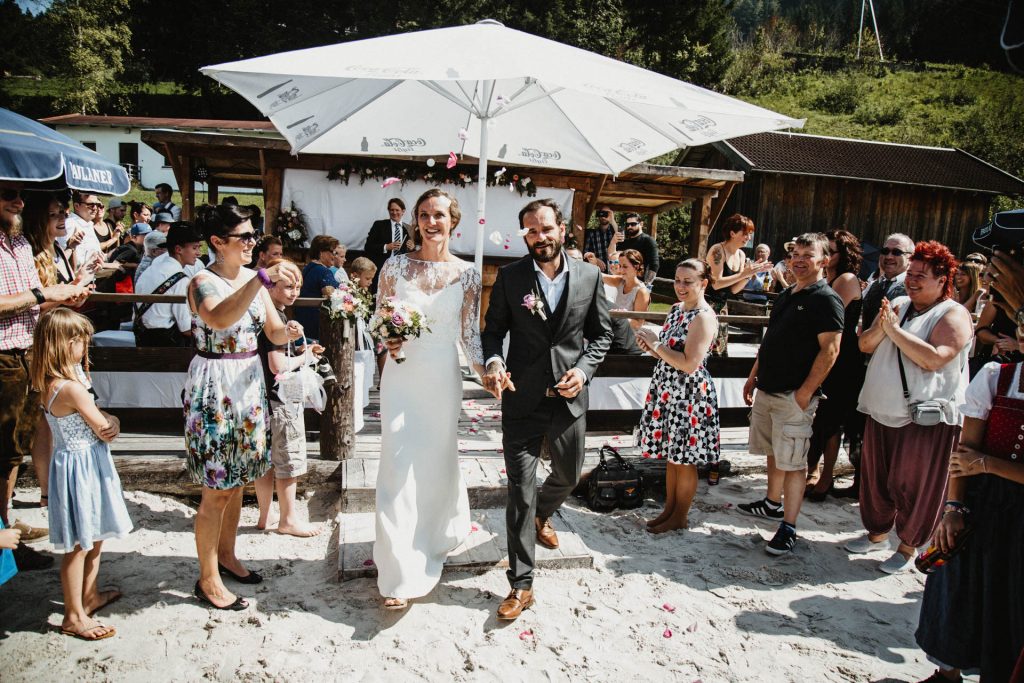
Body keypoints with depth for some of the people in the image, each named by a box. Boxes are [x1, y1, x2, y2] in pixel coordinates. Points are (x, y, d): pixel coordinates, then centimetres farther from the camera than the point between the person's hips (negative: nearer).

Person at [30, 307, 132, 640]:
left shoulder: (49, 384, 5)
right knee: (79, 544, 3)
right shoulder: (72, 388, -24)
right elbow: (105, 431, -16)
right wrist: (111, 425, 4)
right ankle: (74, 616, 16)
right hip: (82, 467, -10)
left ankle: (90, 595, 39)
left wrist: (111, 422, -12)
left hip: (85, 465, 10)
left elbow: (105, 424, 7)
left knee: (94, 536, 23)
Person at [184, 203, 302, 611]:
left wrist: (289, 330, -16)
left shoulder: (254, 279, 6)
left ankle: (226, 556, 36)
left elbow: (273, 333, 7)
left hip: (249, 385, 7)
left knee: (237, 481, 17)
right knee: (216, 490, 1)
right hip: (214, 388, -7)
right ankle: (208, 580, 17)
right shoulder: (203, 282, -15)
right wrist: (264, 278, -44)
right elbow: (219, 318, -38)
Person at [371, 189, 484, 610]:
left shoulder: (466, 273, 0)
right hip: (401, 378, -1)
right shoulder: (396, 266, -1)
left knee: (436, 464, 14)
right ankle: (399, 573, 8)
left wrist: (486, 369, -15)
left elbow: (469, 333, 1)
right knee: (398, 468, -3)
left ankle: (430, 541, 42)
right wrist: (388, 341, -16)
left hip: (443, 379, 1)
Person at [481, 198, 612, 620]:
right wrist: (493, 362, -18)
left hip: (569, 397, 3)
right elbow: (493, 328, 2)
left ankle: (541, 516, 56)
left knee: (568, 476, 21)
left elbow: (601, 334, 6)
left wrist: (584, 369, -10)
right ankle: (521, 586, 13)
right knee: (520, 492, 0)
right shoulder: (509, 276, -4)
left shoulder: (589, 276, 0)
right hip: (522, 399, -2)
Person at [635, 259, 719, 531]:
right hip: (667, 392, 8)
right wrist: (650, 347, -3)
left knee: (684, 459, 5)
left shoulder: (704, 317, -17)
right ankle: (669, 509, 29)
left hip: (690, 395, -8)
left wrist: (655, 343, -18)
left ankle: (680, 517, 20)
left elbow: (689, 363, -24)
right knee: (671, 454, 17)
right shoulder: (676, 309, 10)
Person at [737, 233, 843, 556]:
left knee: (792, 462, -3)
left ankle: (788, 528, 3)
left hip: (795, 396, -8)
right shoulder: (786, 296, 15)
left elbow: (830, 349, -17)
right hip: (767, 390, 8)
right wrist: (753, 377, 17)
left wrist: (805, 392, -20)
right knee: (773, 452, 20)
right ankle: (773, 503, 36)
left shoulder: (825, 299, -11)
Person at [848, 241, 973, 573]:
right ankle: (877, 533, 34)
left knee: (912, 484, 3)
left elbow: (933, 360, -24)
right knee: (875, 478, 16)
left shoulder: (953, 315, -9)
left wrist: (894, 329, -19)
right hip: (882, 411, 6)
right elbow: (865, 345, 6)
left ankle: (908, 546, 21)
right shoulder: (898, 305, 10)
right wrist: (881, 327, -14)